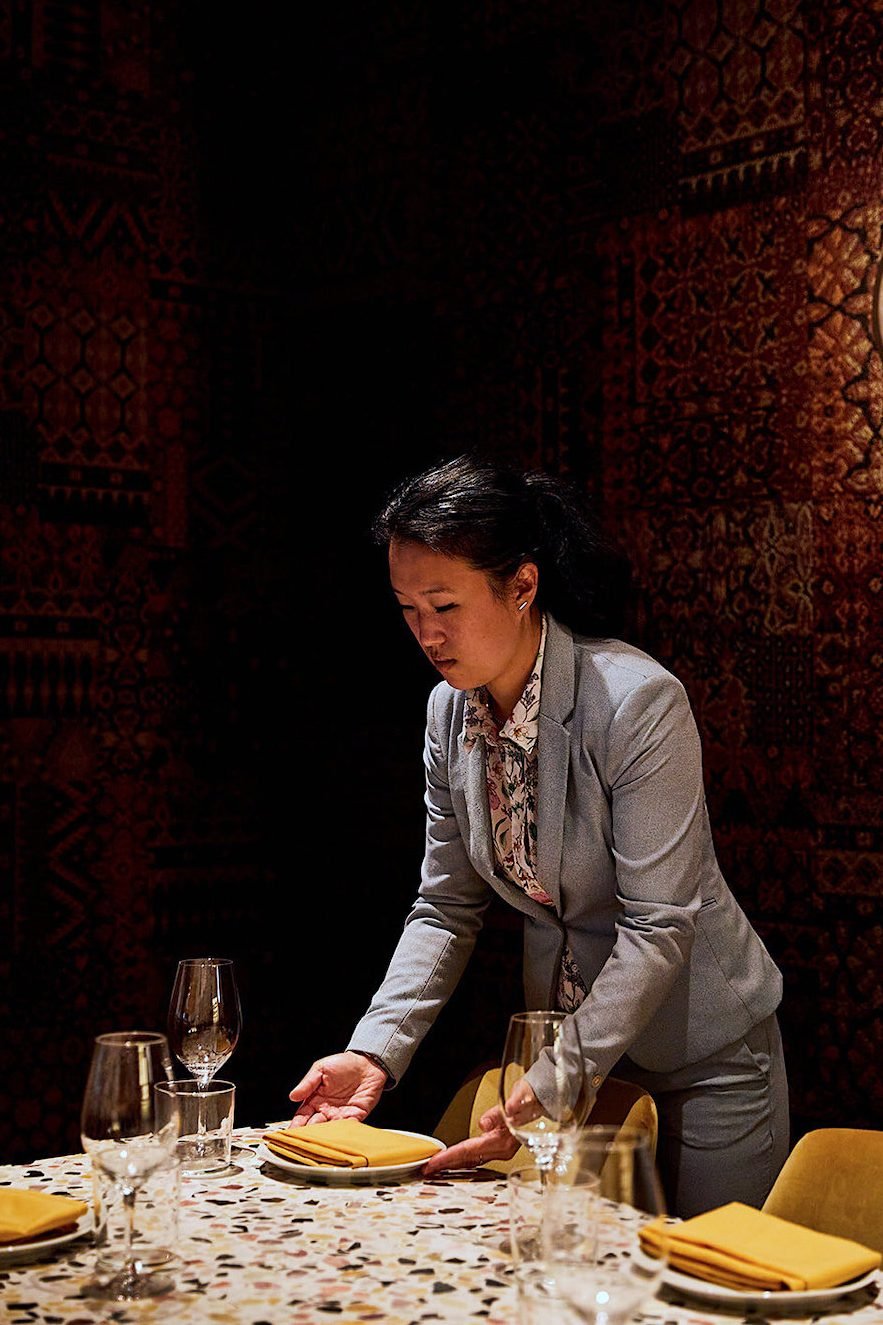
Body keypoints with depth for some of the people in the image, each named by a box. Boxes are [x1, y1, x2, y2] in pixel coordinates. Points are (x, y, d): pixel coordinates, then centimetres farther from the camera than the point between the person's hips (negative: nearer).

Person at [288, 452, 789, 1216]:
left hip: (702, 1048, -5)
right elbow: (446, 909, 1)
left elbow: (658, 926, -25)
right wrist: (374, 1053, -12)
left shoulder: (637, 701, -25)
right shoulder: (450, 710, -4)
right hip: (568, 1034, 5)